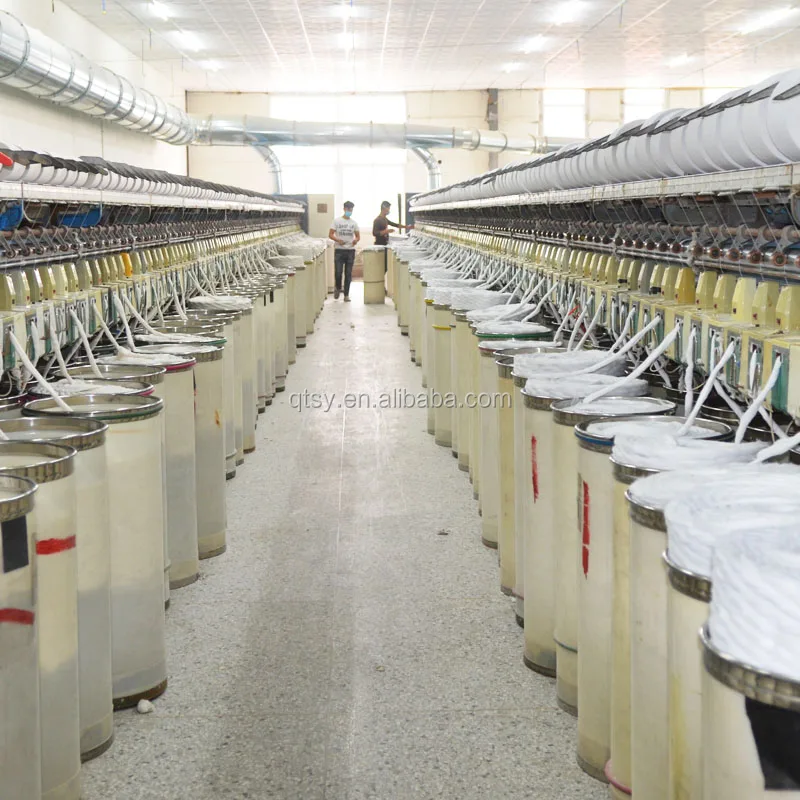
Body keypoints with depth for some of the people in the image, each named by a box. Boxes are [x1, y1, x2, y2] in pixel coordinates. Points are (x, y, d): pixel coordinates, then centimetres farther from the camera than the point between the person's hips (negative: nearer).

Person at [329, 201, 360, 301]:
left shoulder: (354, 222, 10)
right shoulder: (337, 221, 1)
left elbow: (358, 236, 11)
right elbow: (330, 234, -2)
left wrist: (356, 240, -13)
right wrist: (338, 240, -21)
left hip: (350, 250, 2)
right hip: (339, 250, -2)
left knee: (348, 274, 3)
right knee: (338, 272, -7)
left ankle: (346, 295, 9)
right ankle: (338, 287, 22)